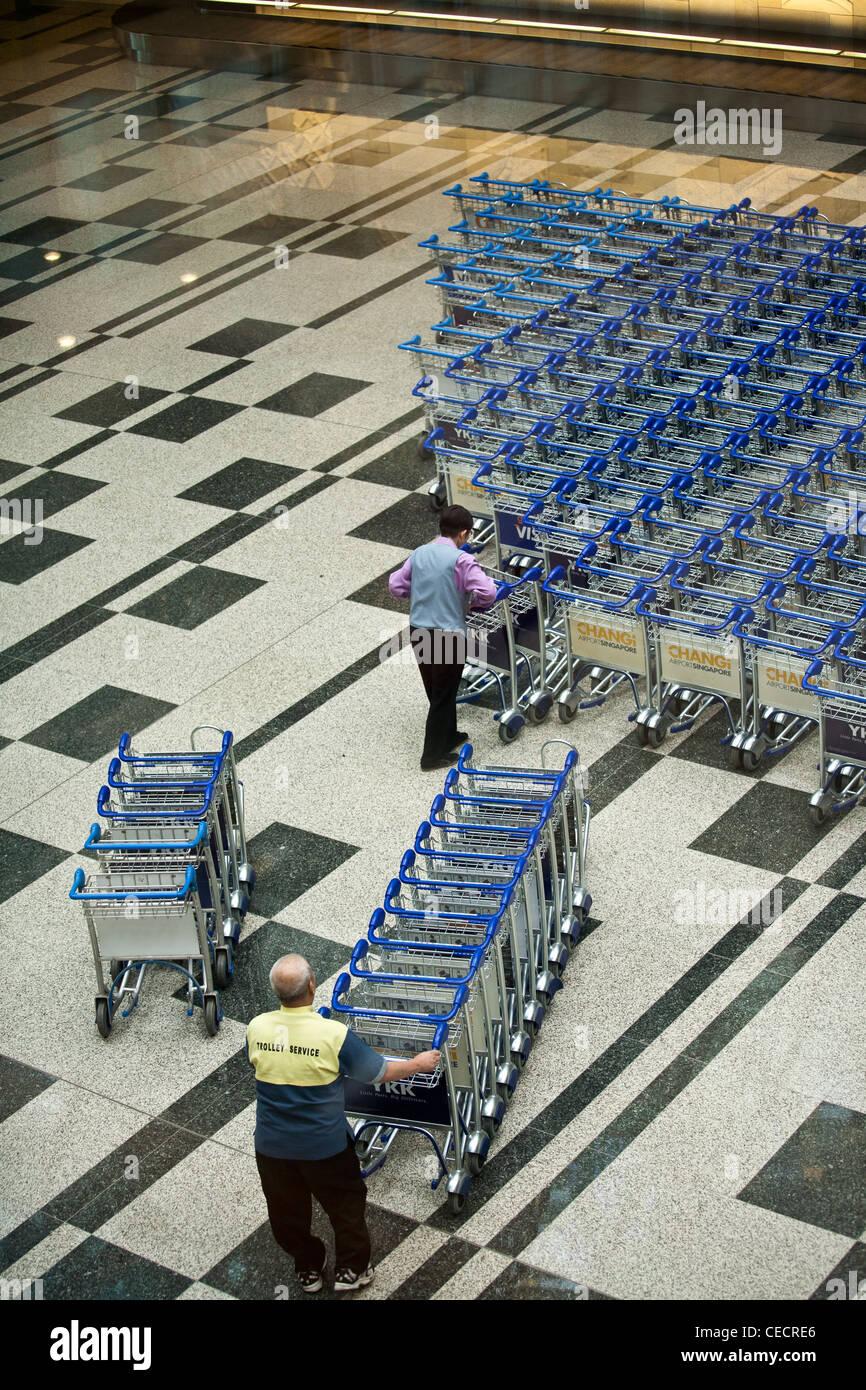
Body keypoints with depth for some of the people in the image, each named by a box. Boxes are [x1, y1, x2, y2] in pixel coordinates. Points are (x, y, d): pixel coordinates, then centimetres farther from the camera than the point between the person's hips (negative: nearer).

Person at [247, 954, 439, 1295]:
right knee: (345, 1203, 22)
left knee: (287, 1210, 24)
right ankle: (351, 1269, 35)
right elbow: (380, 1072, -11)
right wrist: (419, 1063, 8)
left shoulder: (256, 1028, -15)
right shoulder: (333, 1034, -25)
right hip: (323, 1146, -3)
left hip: (271, 1146, 3)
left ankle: (307, 1270, 42)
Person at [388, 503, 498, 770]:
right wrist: (473, 602, -3)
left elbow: (396, 585, 9)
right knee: (444, 695, 7)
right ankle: (433, 755, 13)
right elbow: (487, 592, -24)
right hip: (447, 635, -6)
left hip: (418, 631, 6)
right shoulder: (461, 559, -17)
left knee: (437, 690, 23)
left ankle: (448, 736, 40)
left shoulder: (419, 553, 3)